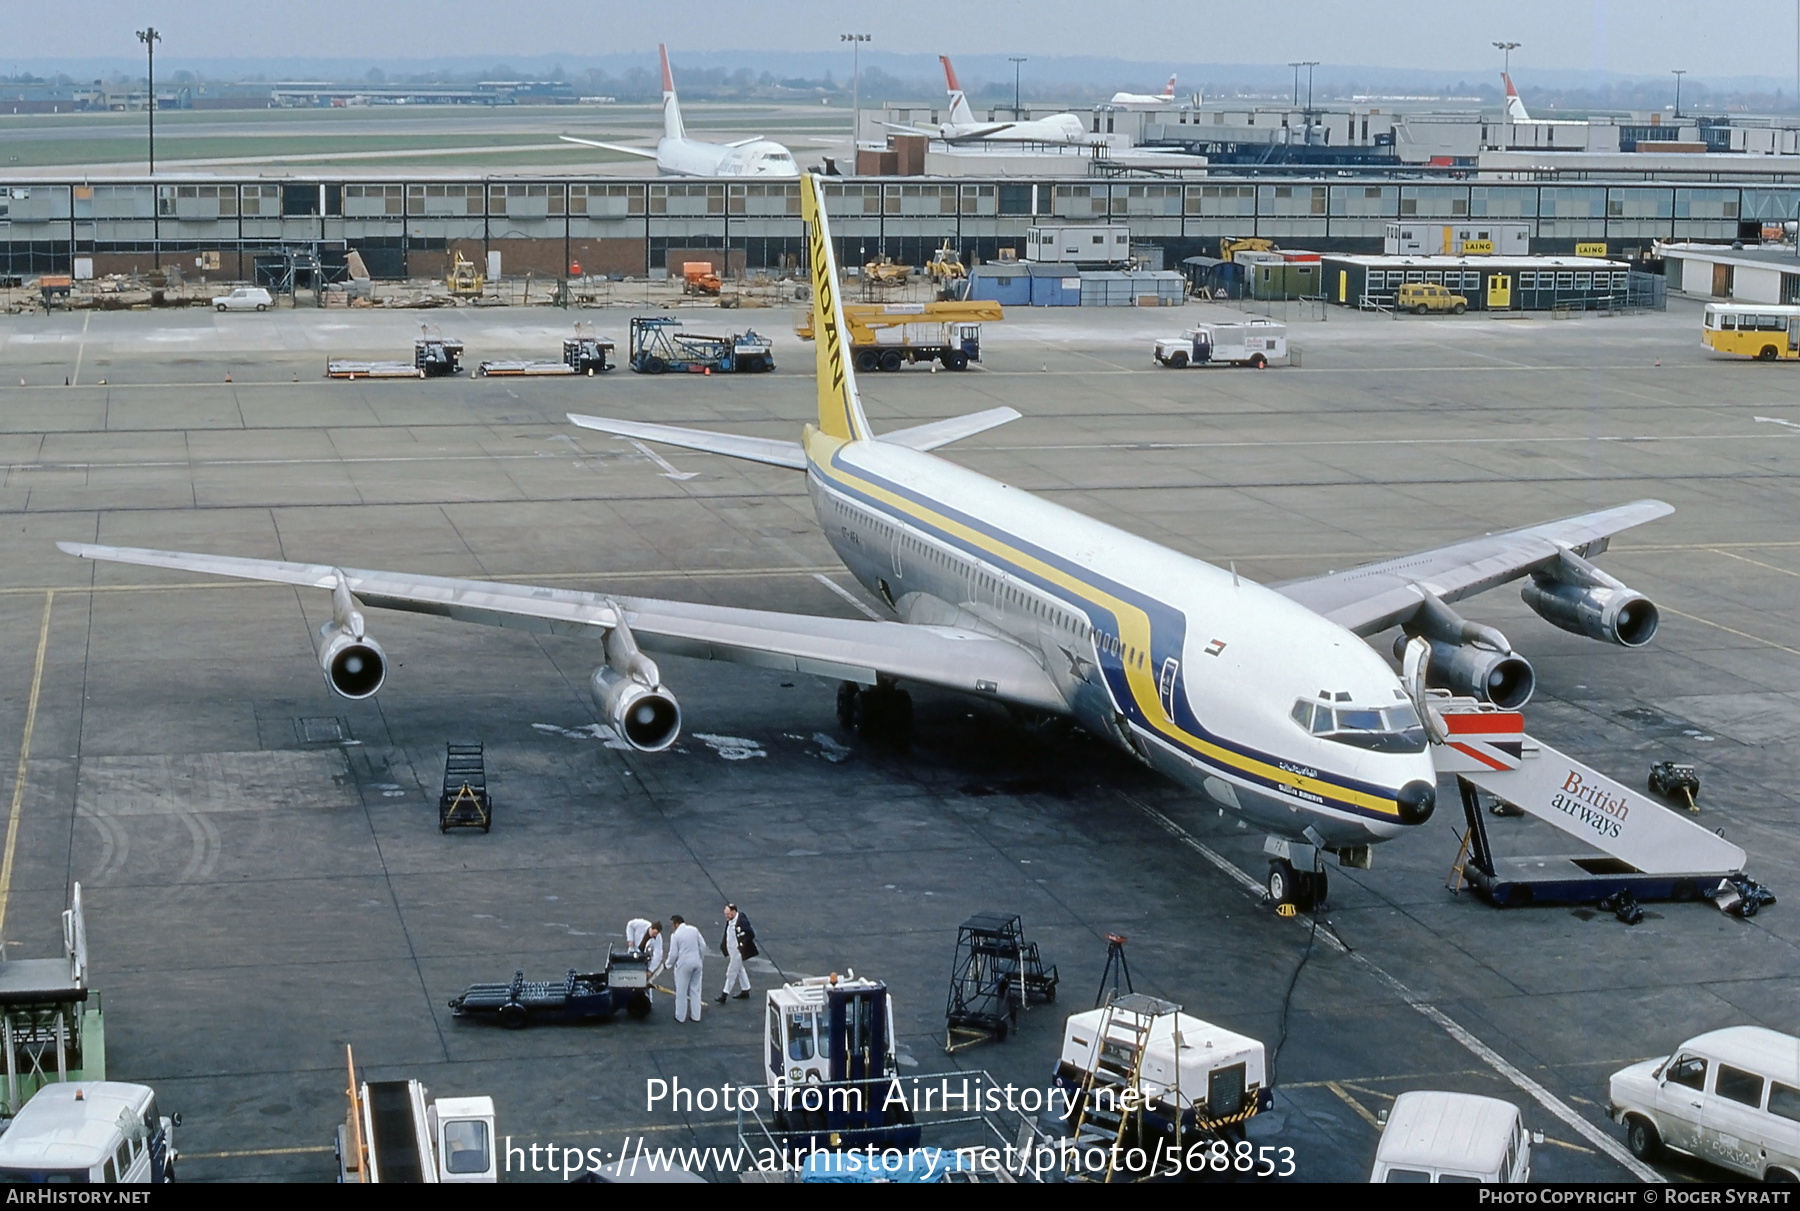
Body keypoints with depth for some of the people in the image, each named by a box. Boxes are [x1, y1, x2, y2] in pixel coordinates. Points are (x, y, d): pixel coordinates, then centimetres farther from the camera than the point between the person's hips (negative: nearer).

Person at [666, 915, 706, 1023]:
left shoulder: (675, 935, -12)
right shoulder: (694, 930, 1)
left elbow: (673, 953, -10)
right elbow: (703, 946, 4)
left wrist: (670, 964, 9)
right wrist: (701, 960, 17)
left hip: (684, 965, -5)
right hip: (697, 963, 5)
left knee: (681, 992, 7)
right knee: (695, 990, 15)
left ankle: (680, 1017, 14)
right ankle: (696, 1016, 20)